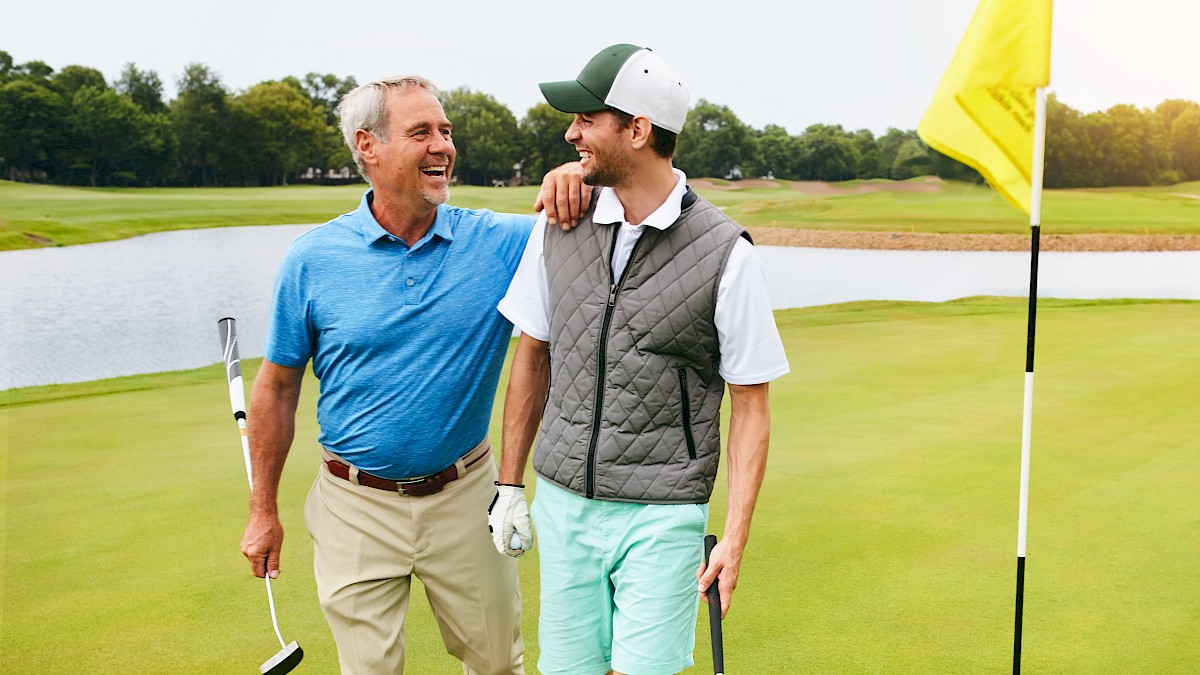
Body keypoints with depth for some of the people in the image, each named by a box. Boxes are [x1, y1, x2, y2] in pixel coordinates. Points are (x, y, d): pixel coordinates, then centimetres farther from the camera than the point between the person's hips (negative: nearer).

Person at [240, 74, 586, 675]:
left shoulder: (499, 242, -6)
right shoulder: (313, 259, -7)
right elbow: (277, 386, 2)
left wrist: (580, 183, -28)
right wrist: (263, 510, 5)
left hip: (464, 495, 1)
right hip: (356, 507, -1)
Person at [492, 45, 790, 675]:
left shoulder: (727, 255, -10)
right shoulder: (558, 227, 2)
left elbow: (750, 405, -5)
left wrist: (735, 537, -9)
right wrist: (509, 485, 12)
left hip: (662, 512, -4)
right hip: (562, 501, 4)